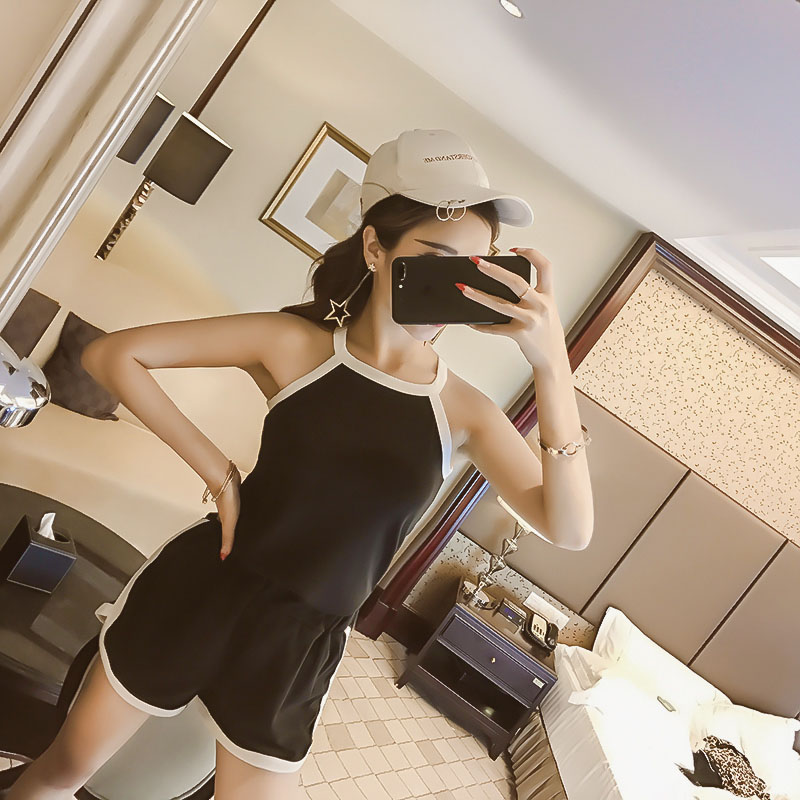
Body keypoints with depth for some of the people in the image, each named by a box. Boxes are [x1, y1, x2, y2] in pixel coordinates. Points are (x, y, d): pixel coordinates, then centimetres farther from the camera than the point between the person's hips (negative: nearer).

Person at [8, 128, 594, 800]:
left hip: (298, 644, 1)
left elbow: (569, 529, -20)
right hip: (195, 595, 0)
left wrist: (552, 362, -30)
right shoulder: (296, 343, -10)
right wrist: (216, 469, -14)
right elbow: (111, 355, -8)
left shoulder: (464, 411, -6)